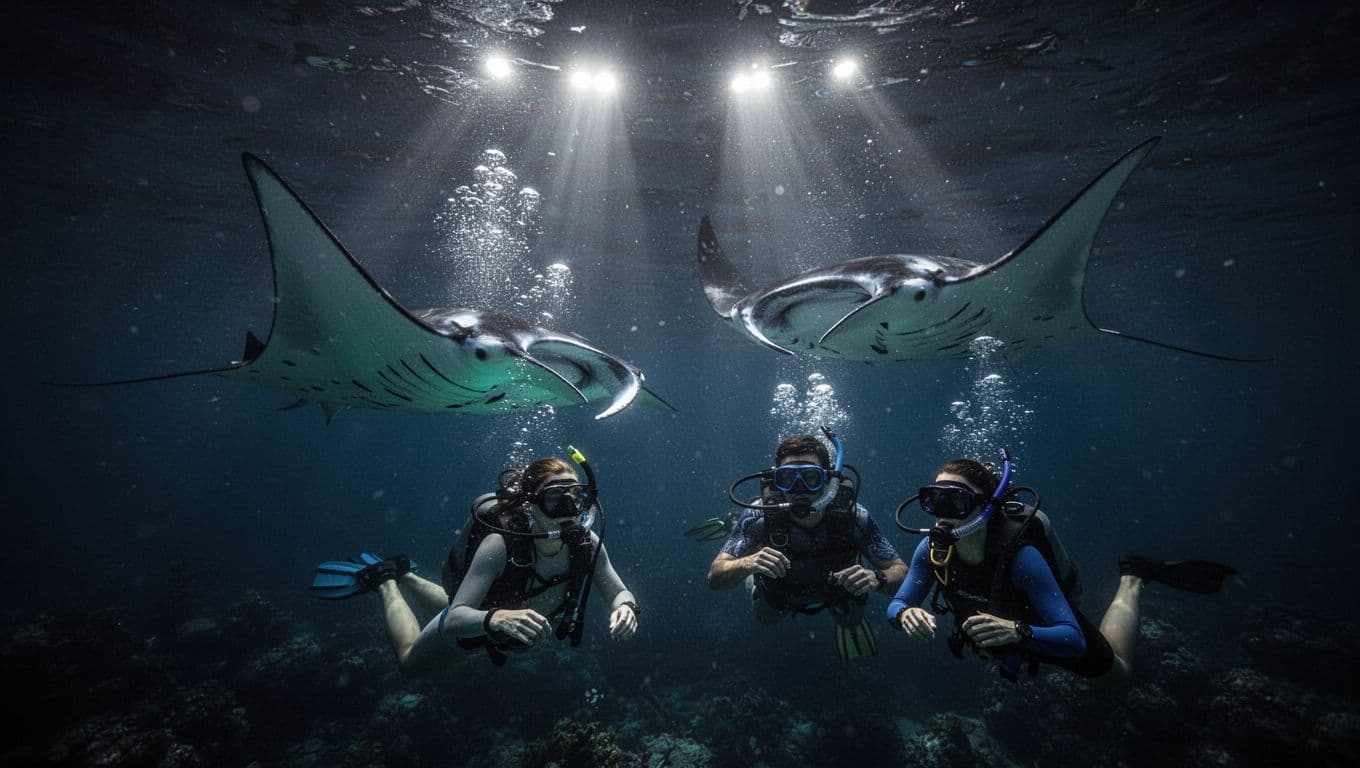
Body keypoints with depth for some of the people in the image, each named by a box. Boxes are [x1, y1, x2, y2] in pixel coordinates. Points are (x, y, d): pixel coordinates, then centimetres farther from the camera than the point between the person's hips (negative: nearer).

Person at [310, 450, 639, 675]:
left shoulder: (587, 544, -32)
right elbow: (456, 619, -43)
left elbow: (620, 593, -20)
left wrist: (625, 607, -44)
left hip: (523, 625, 5)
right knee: (409, 661, 24)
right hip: (470, 622, -4)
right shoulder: (500, 545, -44)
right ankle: (385, 580, 38)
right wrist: (495, 618, -65)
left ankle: (404, 575, 53)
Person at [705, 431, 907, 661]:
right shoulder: (760, 514, -38)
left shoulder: (852, 516, -37)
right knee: (765, 619, 31)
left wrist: (876, 578, -48)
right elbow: (715, 577, -35)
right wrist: (747, 564, -56)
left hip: (839, 591, 0)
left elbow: (900, 572, -26)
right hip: (777, 597, 0)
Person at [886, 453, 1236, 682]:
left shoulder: (1020, 555, -44)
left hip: (1047, 628, -3)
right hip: (993, 634, 4)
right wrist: (906, 614, -48)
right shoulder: (932, 550, -31)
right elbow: (896, 605, -24)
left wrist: (1018, 632, -61)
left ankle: (1132, 579, 35)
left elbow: (1073, 639, -42)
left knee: (1118, 668, 24)